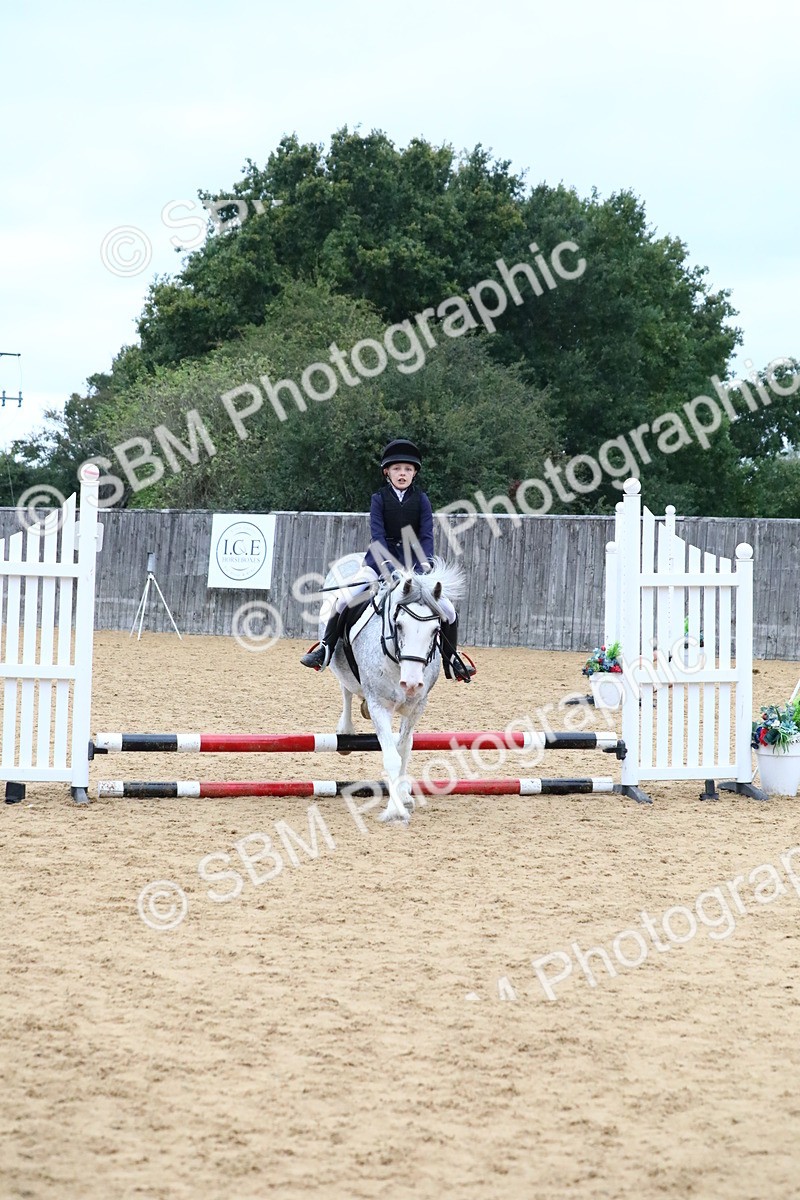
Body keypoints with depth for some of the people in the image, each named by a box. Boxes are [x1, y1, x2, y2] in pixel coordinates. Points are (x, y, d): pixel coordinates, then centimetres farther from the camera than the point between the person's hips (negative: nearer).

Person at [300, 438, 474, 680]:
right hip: (381, 558, -1)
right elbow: (377, 533, -11)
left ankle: (452, 660, 11)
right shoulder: (379, 499, 0)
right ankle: (325, 649, -5)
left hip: (413, 561, 1)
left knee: (449, 610, -8)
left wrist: (425, 564, -22)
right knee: (346, 598, -20)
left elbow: (426, 535, -5)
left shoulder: (421, 500, 3)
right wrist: (387, 563, -27)